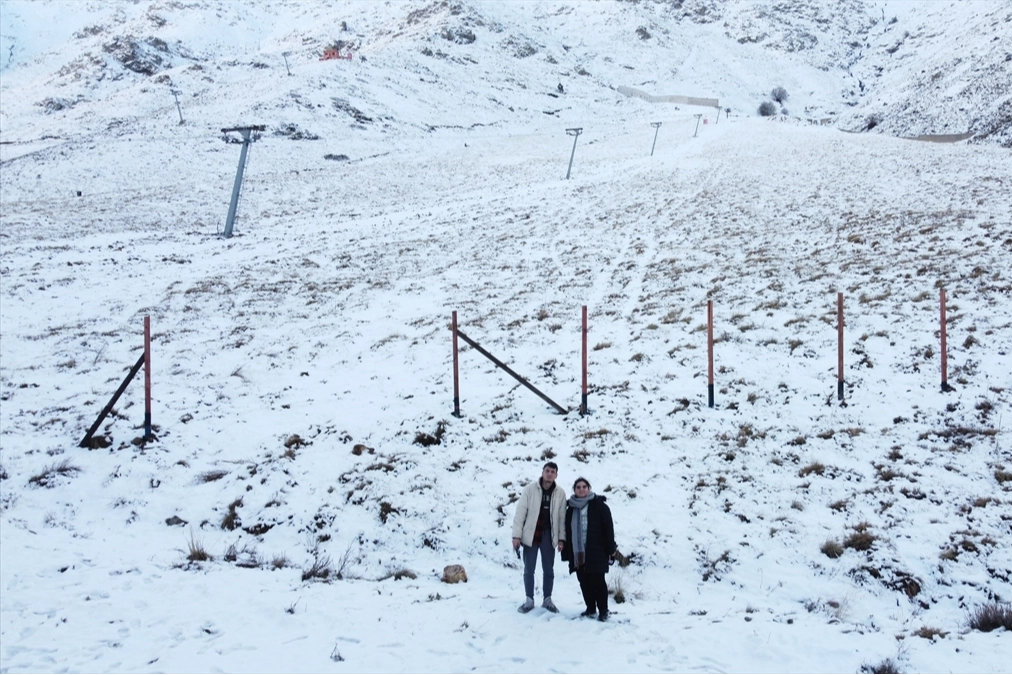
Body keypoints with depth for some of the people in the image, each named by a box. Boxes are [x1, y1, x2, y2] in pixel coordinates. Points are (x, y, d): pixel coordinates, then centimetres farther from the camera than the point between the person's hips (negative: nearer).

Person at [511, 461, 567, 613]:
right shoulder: (530, 489, -8)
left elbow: (562, 516, 1)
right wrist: (516, 535, -11)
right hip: (530, 534, -2)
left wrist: (561, 538, -4)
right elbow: (520, 512, -7)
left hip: (548, 536, 2)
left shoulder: (560, 493, -2)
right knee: (529, 570, 5)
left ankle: (547, 599, 21)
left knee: (549, 570, 10)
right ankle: (529, 600, 16)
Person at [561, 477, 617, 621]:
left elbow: (608, 528, -6)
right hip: (578, 553, 5)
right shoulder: (571, 508, 13)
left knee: (597, 581, -4)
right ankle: (591, 608, 21)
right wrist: (567, 552, 12)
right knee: (584, 582, 9)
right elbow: (567, 531, 16)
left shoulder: (599, 505, -3)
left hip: (595, 552, -5)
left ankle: (603, 610, 4)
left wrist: (610, 549, -10)